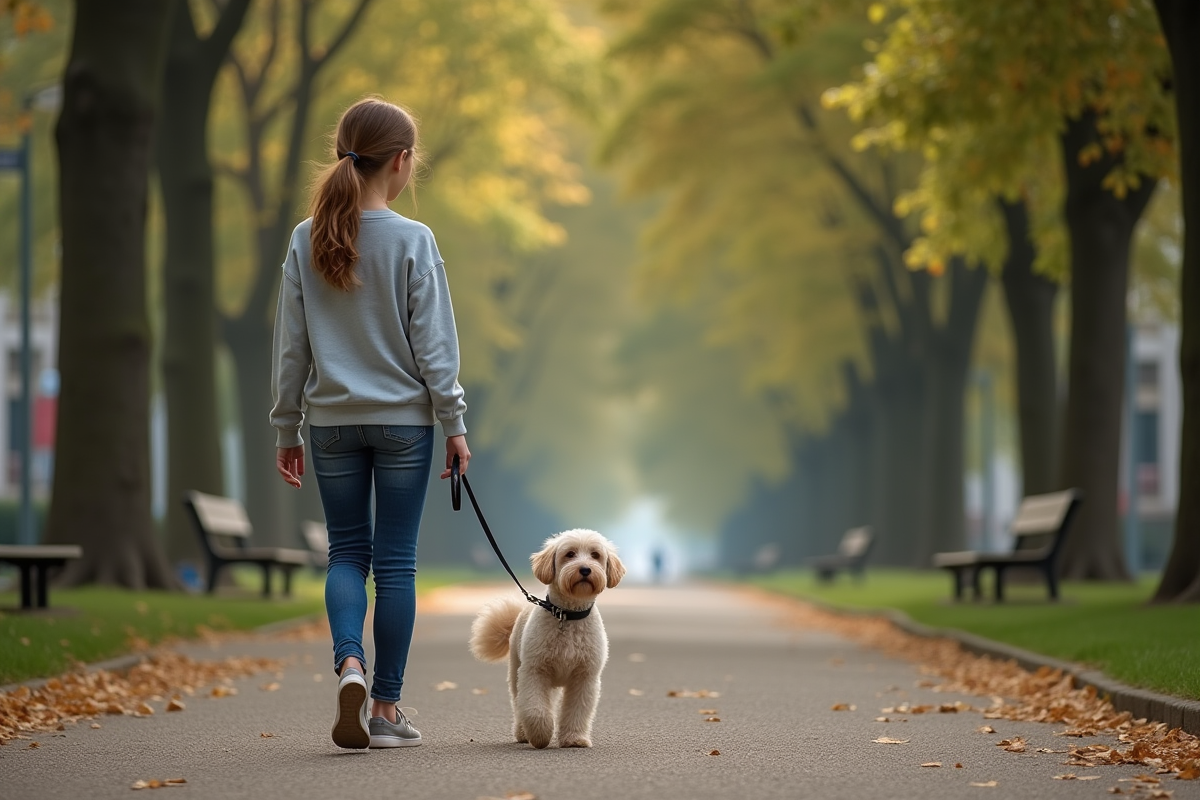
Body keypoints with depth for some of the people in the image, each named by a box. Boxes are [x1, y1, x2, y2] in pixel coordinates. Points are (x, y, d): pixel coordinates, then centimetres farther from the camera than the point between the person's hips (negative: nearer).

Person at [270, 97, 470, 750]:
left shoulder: (306, 242, -1)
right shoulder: (413, 242, -9)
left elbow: (289, 345, 3)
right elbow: (433, 342, -7)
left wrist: (286, 429, 11)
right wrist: (453, 423, 0)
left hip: (331, 421, 2)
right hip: (403, 419, -2)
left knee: (346, 552, 12)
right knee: (396, 561, 5)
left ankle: (349, 660, -14)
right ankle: (386, 708, 8)